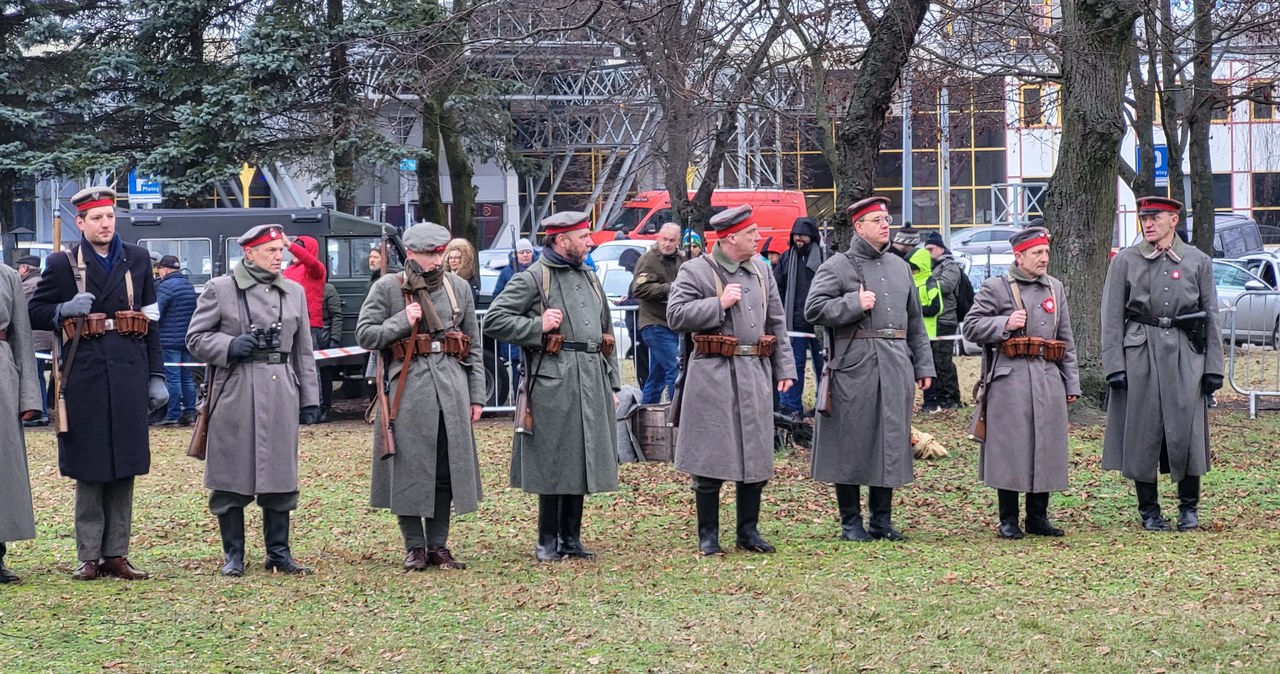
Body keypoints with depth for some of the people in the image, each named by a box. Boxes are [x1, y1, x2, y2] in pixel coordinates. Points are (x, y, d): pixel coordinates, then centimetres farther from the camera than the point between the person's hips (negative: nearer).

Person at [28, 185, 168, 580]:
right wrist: (65, 310, -13)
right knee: (89, 471, 1)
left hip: (129, 378, 2)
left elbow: (151, 322, 10)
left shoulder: (137, 261, 10)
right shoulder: (62, 265, 3)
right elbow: (35, 313, 8)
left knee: (124, 469, 5)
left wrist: (156, 377, 5)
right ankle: (89, 557, 7)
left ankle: (116, 555, 11)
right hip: (84, 380, -2)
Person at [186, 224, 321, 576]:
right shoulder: (219, 289, 0)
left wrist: (310, 397, 10)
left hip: (281, 393, 3)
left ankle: (279, 551, 16)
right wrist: (229, 346, -16)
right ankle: (233, 555, 10)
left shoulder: (294, 292, 12)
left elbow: (303, 350, 14)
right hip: (235, 393, -3)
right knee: (231, 478, 1)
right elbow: (196, 339, 2)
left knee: (281, 477, 6)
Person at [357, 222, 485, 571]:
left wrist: (476, 396, 8)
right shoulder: (387, 288, 1)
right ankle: (414, 546, 9)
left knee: (447, 470, 4)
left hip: (452, 388, 3)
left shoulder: (458, 286, 11)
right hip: (407, 389, -3)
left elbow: (474, 344, 13)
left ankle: (438, 545, 13)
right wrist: (402, 322, -12)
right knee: (409, 469, -1)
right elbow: (364, 335, 0)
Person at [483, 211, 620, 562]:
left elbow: (606, 333, 23)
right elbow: (494, 320, -6)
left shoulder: (589, 278, 19)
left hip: (592, 382, 7)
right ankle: (547, 541, 6)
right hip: (553, 383, -7)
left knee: (583, 462, 9)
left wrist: (613, 383, 19)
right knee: (553, 464, -2)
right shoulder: (532, 278, -3)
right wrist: (538, 326, -14)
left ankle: (571, 538, 17)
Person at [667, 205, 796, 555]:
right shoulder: (695, 271, -4)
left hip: (756, 373, 6)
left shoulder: (761, 269, 13)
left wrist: (784, 368, 11)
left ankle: (749, 531, 19)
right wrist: (719, 303, -16)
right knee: (711, 460, -2)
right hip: (713, 376, -6)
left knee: (756, 457, 8)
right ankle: (708, 535, 7)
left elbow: (776, 321, 17)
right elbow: (675, 316, -12)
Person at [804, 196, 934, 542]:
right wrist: (854, 304, -15)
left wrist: (923, 365, 15)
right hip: (854, 368, -5)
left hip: (896, 368, 5)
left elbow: (915, 322, 19)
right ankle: (851, 522, 8)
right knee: (851, 445, -1)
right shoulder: (837, 267, -1)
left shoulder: (899, 267, 17)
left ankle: (882, 520, 17)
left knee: (891, 443, 8)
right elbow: (813, 310, -8)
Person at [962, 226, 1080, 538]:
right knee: (1009, 449, -3)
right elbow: (971, 327, -1)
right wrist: (1005, 323, -14)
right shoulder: (994, 288, 0)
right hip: (1010, 380, -5)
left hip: (1049, 380, 5)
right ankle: (1008, 520, 6)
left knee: (1046, 448, 6)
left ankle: (1038, 517, 16)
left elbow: (1066, 339, 17)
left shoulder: (1055, 288, 15)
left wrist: (1071, 383, 14)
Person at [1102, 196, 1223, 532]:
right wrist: (1114, 366, -6)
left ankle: (1189, 507, 14)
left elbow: (1211, 316, 8)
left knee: (1187, 430, -1)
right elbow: (1112, 317, 2)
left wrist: (1213, 368, 3)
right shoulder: (1125, 261, 3)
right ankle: (1149, 510, 12)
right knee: (1142, 432, 1)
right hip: (1140, 356, 0)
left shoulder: (1198, 262, 7)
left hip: (1185, 356, 0)